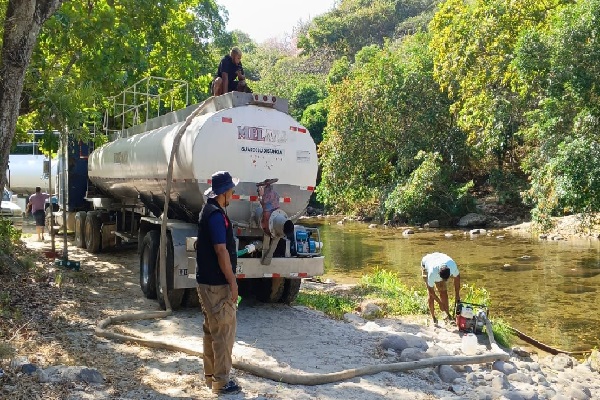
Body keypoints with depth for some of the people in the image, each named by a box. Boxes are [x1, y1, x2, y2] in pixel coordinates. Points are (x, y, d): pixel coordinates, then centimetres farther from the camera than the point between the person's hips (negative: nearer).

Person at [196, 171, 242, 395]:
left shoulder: (208, 211, 13)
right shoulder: (216, 215, -19)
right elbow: (221, 251, -23)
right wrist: (232, 282, -18)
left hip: (207, 281, 10)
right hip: (217, 284, -10)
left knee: (211, 330, 17)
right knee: (224, 332, -3)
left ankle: (210, 375, 27)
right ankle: (221, 382, 5)